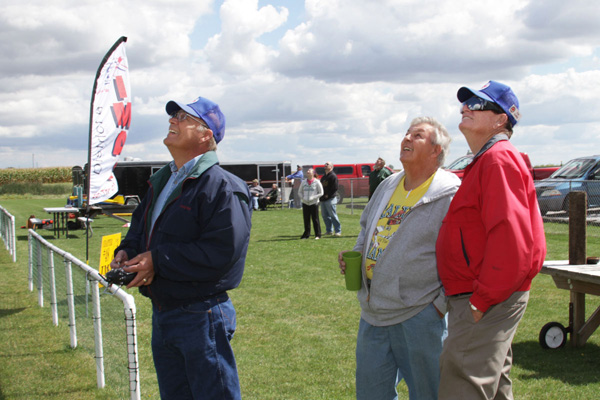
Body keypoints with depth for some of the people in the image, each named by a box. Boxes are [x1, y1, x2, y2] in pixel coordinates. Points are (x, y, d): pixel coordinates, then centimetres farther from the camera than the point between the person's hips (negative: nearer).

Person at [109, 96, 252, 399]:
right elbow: (139, 229, 24)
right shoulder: (160, 182, 14)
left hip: (202, 318, -9)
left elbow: (220, 252, -25)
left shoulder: (222, 187, -16)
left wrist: (158, 260, -23)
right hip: (161, 314, 9)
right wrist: (126, 252, 1)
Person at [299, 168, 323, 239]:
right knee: (306, 219, 6)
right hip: (305, 203, 4)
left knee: (315, 219, -1)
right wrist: (302, 198, -3)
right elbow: (299, 192, 16)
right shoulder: (303, 182, 9)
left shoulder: (317, 182, -2)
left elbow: (321, 193, -2)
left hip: (314, 203, -4)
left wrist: (313, 198, -13)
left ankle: (317, 235, 7)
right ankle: (306, 234, 16)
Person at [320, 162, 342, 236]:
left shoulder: (333, 176, -8)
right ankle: (329, 230, 18)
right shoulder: (324, 176, 19)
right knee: (325, 215, 10)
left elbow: (335, 188, -15)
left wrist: (328, 195, -16)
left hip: (330, 199, -9)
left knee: (333, 215, -7)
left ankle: (338, 231, -3)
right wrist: (321, 195, 7)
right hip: (323, 199, 9)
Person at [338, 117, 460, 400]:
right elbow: (366, 226, 28)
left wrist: (442, 304, -15)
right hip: (372, 313, 7)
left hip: (419, 315, -7)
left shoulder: (450, 193, -13)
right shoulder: (388, 186, 12)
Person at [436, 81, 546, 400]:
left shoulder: (499, 160, -15)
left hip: (488, 304, -11)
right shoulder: (483, 162, 19)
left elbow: (510, 239, -26)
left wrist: (482, 300, -24)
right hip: (478, 298, 11)